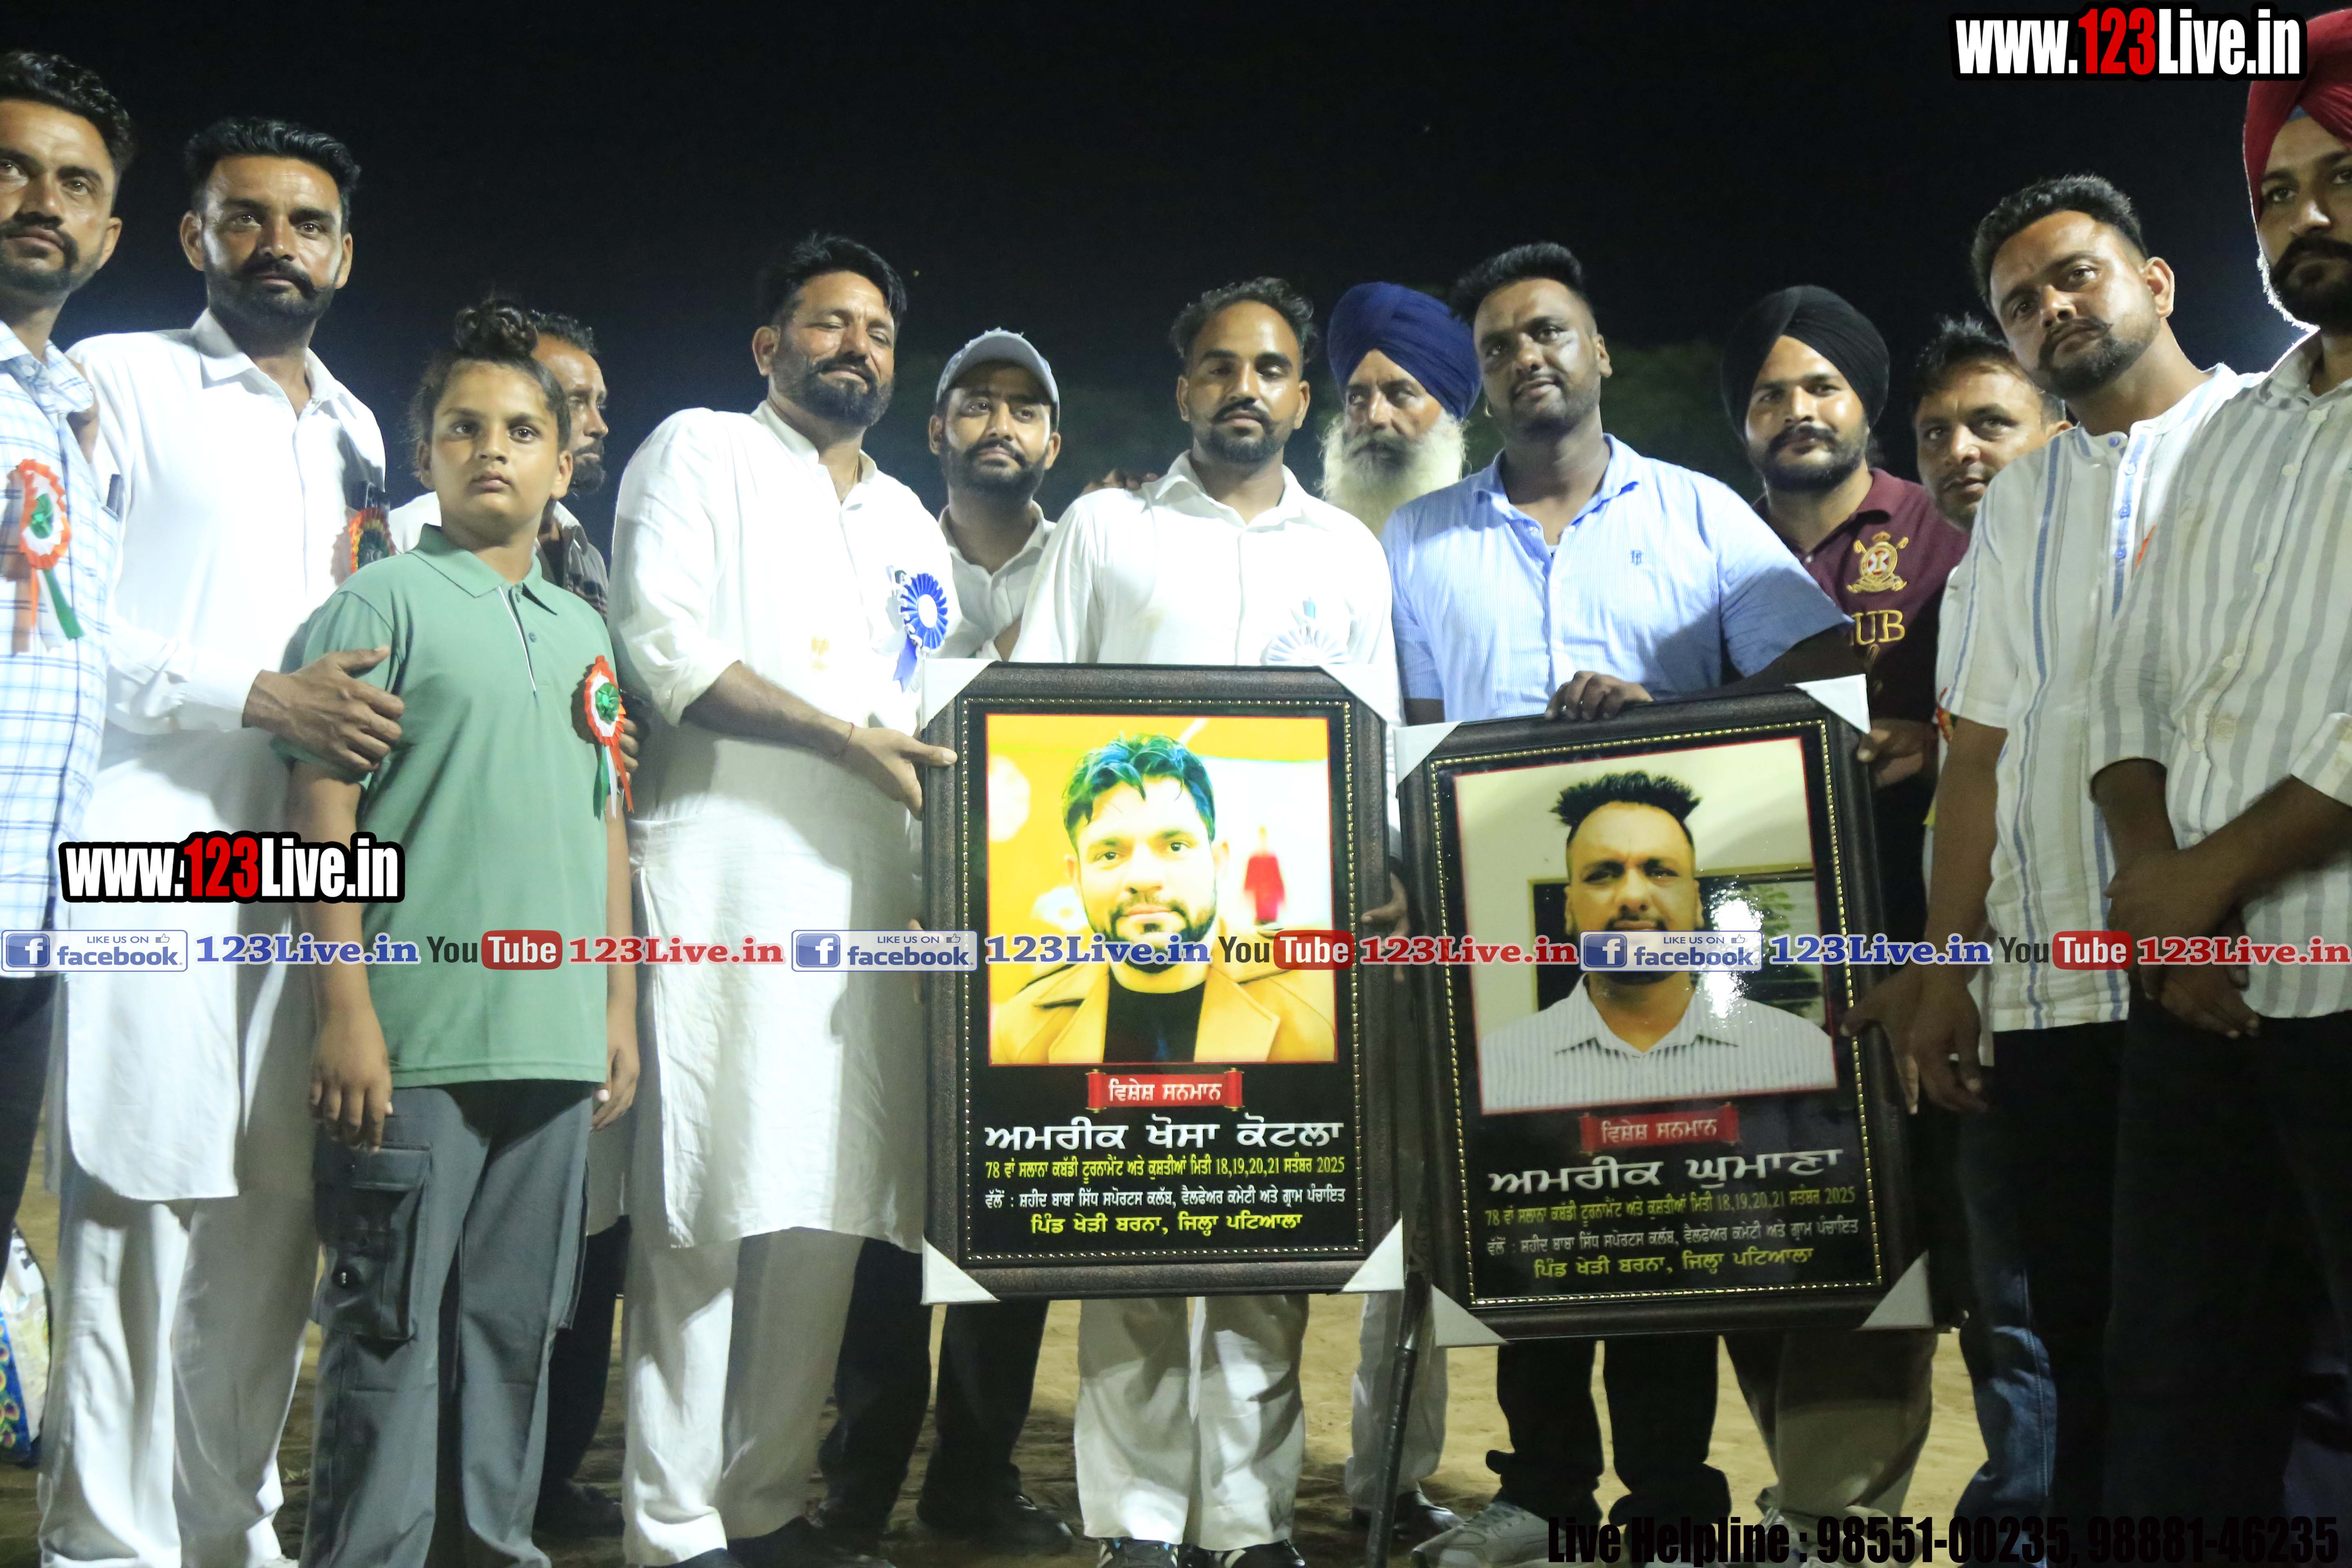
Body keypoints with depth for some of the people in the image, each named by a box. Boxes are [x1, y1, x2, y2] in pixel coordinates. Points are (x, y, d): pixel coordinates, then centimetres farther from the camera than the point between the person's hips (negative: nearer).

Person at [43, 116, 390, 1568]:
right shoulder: (119, 382, 4)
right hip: (147, 851, -5)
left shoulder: (355, 431, 21)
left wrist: (359, 709, 10)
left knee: (274, 1210, 5)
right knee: (141, 1203, -7)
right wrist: (259, 695, -14)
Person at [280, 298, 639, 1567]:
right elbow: (322, 813, -7)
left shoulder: (584, 630, 17)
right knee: (390, 1322, 1)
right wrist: (345, 1010, -13)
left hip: (557, 1038, 6)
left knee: (515, 1319, 13)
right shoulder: (383, 603, -1)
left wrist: (620, 1006, 14)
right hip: (413, 1037, -5)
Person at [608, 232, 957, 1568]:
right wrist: (850, 737, -13)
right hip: (724, 871, -6)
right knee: (710, 1204, -6)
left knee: (827, 1206, 5)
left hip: (871, 889, 6)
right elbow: (663, 643, -8)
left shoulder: (913, 526, 25)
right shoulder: (700, 453, 7)